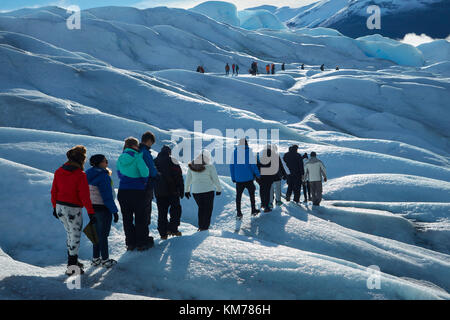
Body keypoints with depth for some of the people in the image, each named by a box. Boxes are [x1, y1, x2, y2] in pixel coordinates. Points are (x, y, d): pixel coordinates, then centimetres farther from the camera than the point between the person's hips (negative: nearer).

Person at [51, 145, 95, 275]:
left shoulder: (58, 172, 3)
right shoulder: (80, 175, -16)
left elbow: (54, 191, 10)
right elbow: (85, 196, -16)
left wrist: (55, 206, 22)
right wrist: (91, 212, -10)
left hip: (60, 207, 7)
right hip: (73, 210, -6)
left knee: (70, 234, 22)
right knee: (75, 236, 6)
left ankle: (72, 261, 32)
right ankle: (72, 267, 9)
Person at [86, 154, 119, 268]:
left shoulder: (89, 174, 5)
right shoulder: (103, 176, -21)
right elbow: (107, 196, -22)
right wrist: (114, 211, -16)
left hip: (92, 208, 8)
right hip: (103, 208, -8)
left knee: (97, 233, 18)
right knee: (103, 234, 4)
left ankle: (95, 258, 25)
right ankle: (105, 260, 14)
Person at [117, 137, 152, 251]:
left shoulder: (120, 159, 5)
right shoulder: (137, 157, -12)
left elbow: (119, 174, 14)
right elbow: (145, 172, -18)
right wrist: (144, 182, 1)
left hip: (122, 191, 5)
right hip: (137, 192, -5)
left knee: (127, 217, 11)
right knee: (140, 217, 7)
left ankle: (130, 243, 15)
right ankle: (141, 243, 12)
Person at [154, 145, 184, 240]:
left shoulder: (154, 162, 8)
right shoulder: (173, 162, -5)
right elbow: (179, 178, -6)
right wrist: (181, 191, -1)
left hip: (158, 192, 4)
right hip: (172, 191, -4)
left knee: (162, 212, 8)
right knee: (176, 209, 8)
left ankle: (163, 233, 7)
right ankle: (173, 228, -4)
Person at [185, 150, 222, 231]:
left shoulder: (191, 166, 3)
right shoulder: (210, 167, -10)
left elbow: (188, 179, 9)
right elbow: (215, 179, -5)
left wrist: (186, 190, 18)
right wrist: (219, 189, 8)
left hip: (195, 191, 4)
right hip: (208, 190, -4)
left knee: (201, 208, 22)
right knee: (208, 209, 12)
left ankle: (200, 226, 21)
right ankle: (205, 227, 10)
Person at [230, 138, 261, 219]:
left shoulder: (235, 152, 2)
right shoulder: (248, 151, -9)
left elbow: (231, 165, 4)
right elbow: (253, 164, -11)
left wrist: (233, 178, 10)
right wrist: (257, 174, 0)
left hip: (238, 178, 2)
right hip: (248, 177, -2)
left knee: (238, 196, 8)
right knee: (251, 194, 16)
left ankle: (238, 213, 6)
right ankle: (253, 210, 22)